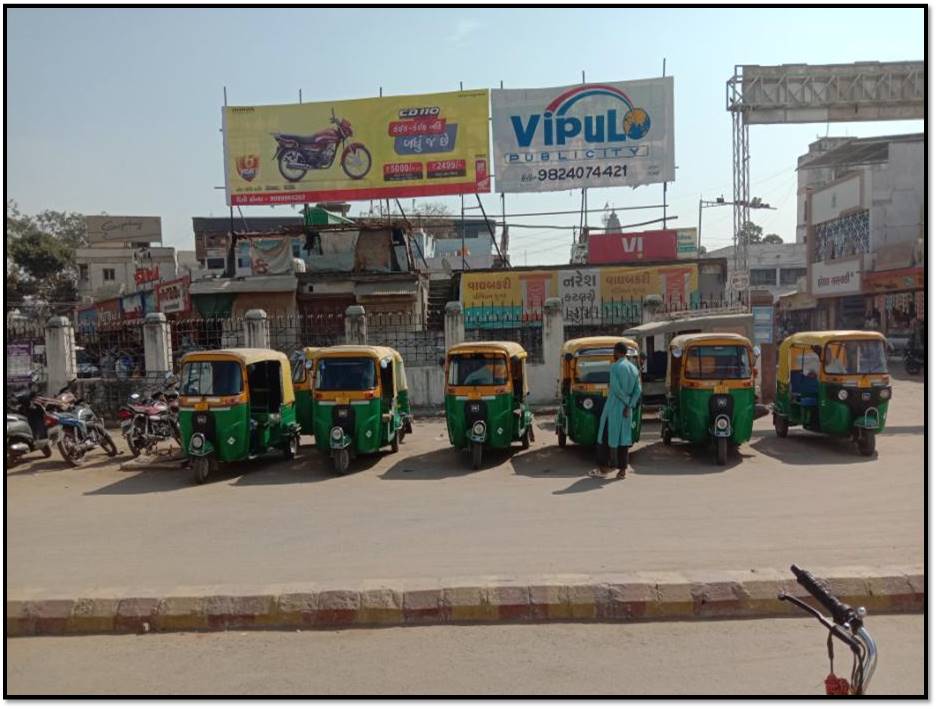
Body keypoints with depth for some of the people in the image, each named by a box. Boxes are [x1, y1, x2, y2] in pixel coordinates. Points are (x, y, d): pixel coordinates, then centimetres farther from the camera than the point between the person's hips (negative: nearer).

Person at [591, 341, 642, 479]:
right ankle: (623, 468, 9)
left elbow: (616, 388, -18)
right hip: (627, 408, 6)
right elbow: (638, 390, 4)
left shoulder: (615, 367, -11)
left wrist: (626, 402, -7)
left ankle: (604, 467, 7)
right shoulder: (634, 368, 9)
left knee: (606, 436, 4)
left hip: (613, 407, -6)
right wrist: (630, 405, -3)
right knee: (623, 436, 10)